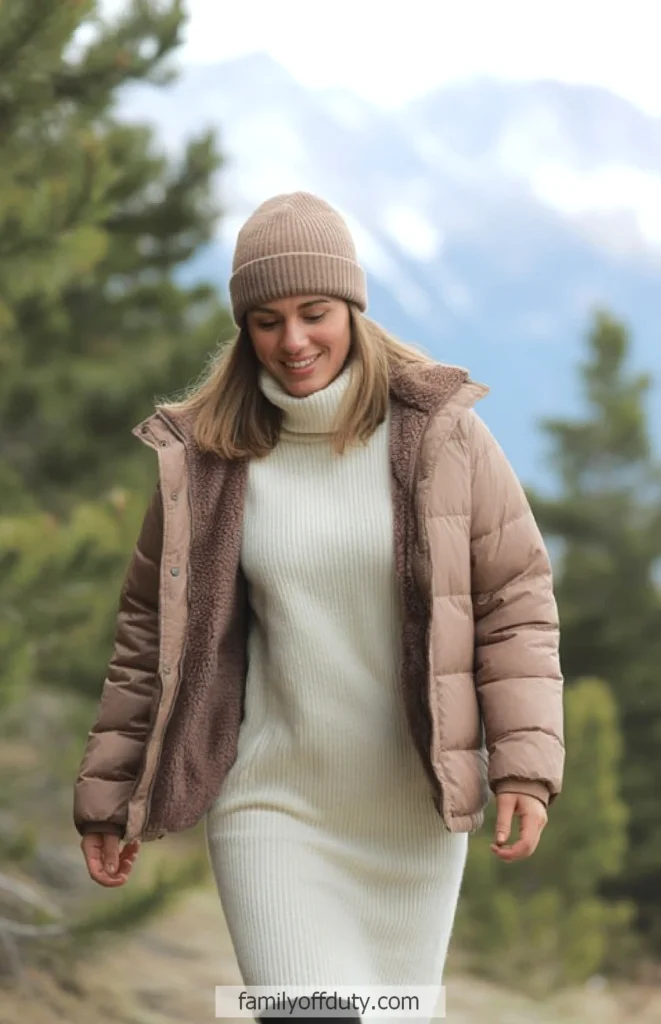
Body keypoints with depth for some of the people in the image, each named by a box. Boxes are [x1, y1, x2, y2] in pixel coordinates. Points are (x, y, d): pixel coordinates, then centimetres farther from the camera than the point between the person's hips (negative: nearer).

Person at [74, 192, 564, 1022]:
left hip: (413, 814, 0)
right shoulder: (205, 454, -1)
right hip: (272, 806, 0)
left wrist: (526, 765, -10)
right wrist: (109, 795, 6)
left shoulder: (439, 431, -4)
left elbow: (514, 599, -2)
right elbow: (154, 627, 6)